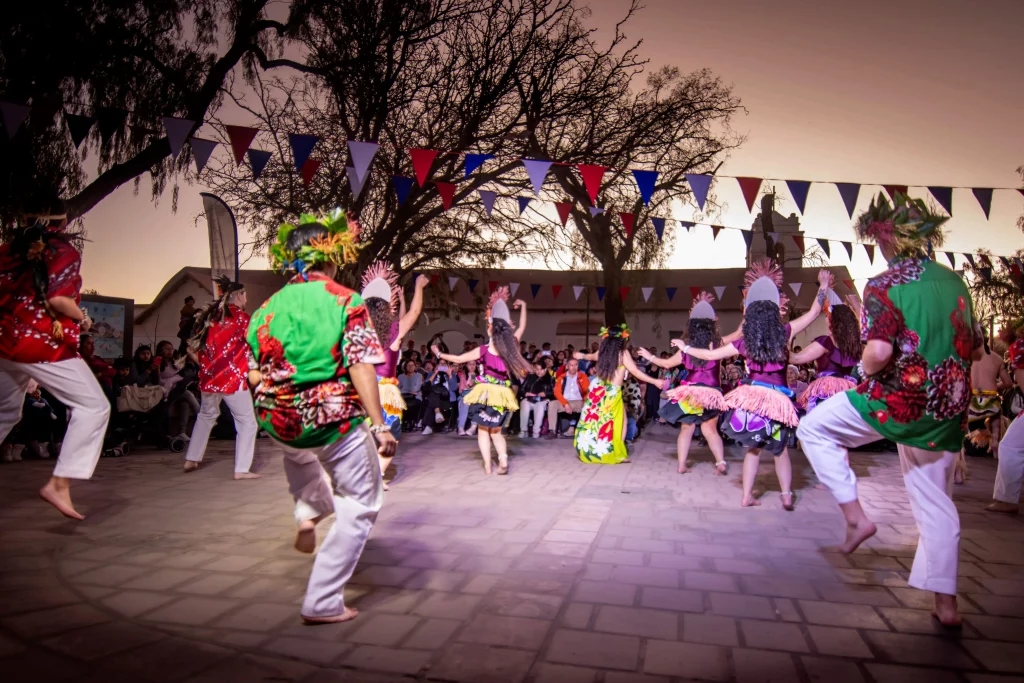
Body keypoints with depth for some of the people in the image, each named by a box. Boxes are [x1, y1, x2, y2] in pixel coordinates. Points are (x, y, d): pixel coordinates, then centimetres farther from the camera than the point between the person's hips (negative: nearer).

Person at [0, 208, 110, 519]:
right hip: (43, 344, -8)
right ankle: (59, 483, -13)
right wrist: (83, 320, -3)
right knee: (94, 407, -5)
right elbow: (58, 299, -19)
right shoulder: (63, 252, -8)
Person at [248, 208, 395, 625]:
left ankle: (309, 512, 30)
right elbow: (361, 367, -15)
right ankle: (323, 602, 13)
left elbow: (254, 376, 11)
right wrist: (379, 425, -14)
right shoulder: (346, 301, -6)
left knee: (297, 448, 43)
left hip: (280, 422, 5)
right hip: (337, 420, -5)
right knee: (361, 504, 11)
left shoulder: (268, 308, 6)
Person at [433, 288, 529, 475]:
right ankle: (503, 458, -5)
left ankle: (487, 465, 3)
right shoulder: (511, 347, -4)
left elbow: (458, 359, 1)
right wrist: (523, 306, 19)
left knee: (483, 429, 11)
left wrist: (439, 354, 16)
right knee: (496, 430, 17)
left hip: (485, 392, -3)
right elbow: (521, 327, 10)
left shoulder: (483, 350, -8)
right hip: (502, 394, 3)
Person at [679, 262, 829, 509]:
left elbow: (710, 354, 3)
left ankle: (747, 496, 12)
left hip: (751, 396, 1)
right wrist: (824, 286, 19)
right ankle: (786, 495, 6)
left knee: (753, 447, 13)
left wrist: (685, 348, 17)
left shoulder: (744, 343, 0)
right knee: (780, 449, 13)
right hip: (778, 398, -1)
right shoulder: (784, 333, -3)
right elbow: (813, 312, 7)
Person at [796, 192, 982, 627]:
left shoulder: (884, 286, -13)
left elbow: (879, 352, -26)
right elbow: (974, 350, 15)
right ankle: (945, 603, 24)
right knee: (935, 503, 17)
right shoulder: (955, 282, 8)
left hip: (896, 401, -6)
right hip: (947, 412, 7)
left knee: (813, 427, 14)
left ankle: (855, 516, 8)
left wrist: (866, 370, -5)